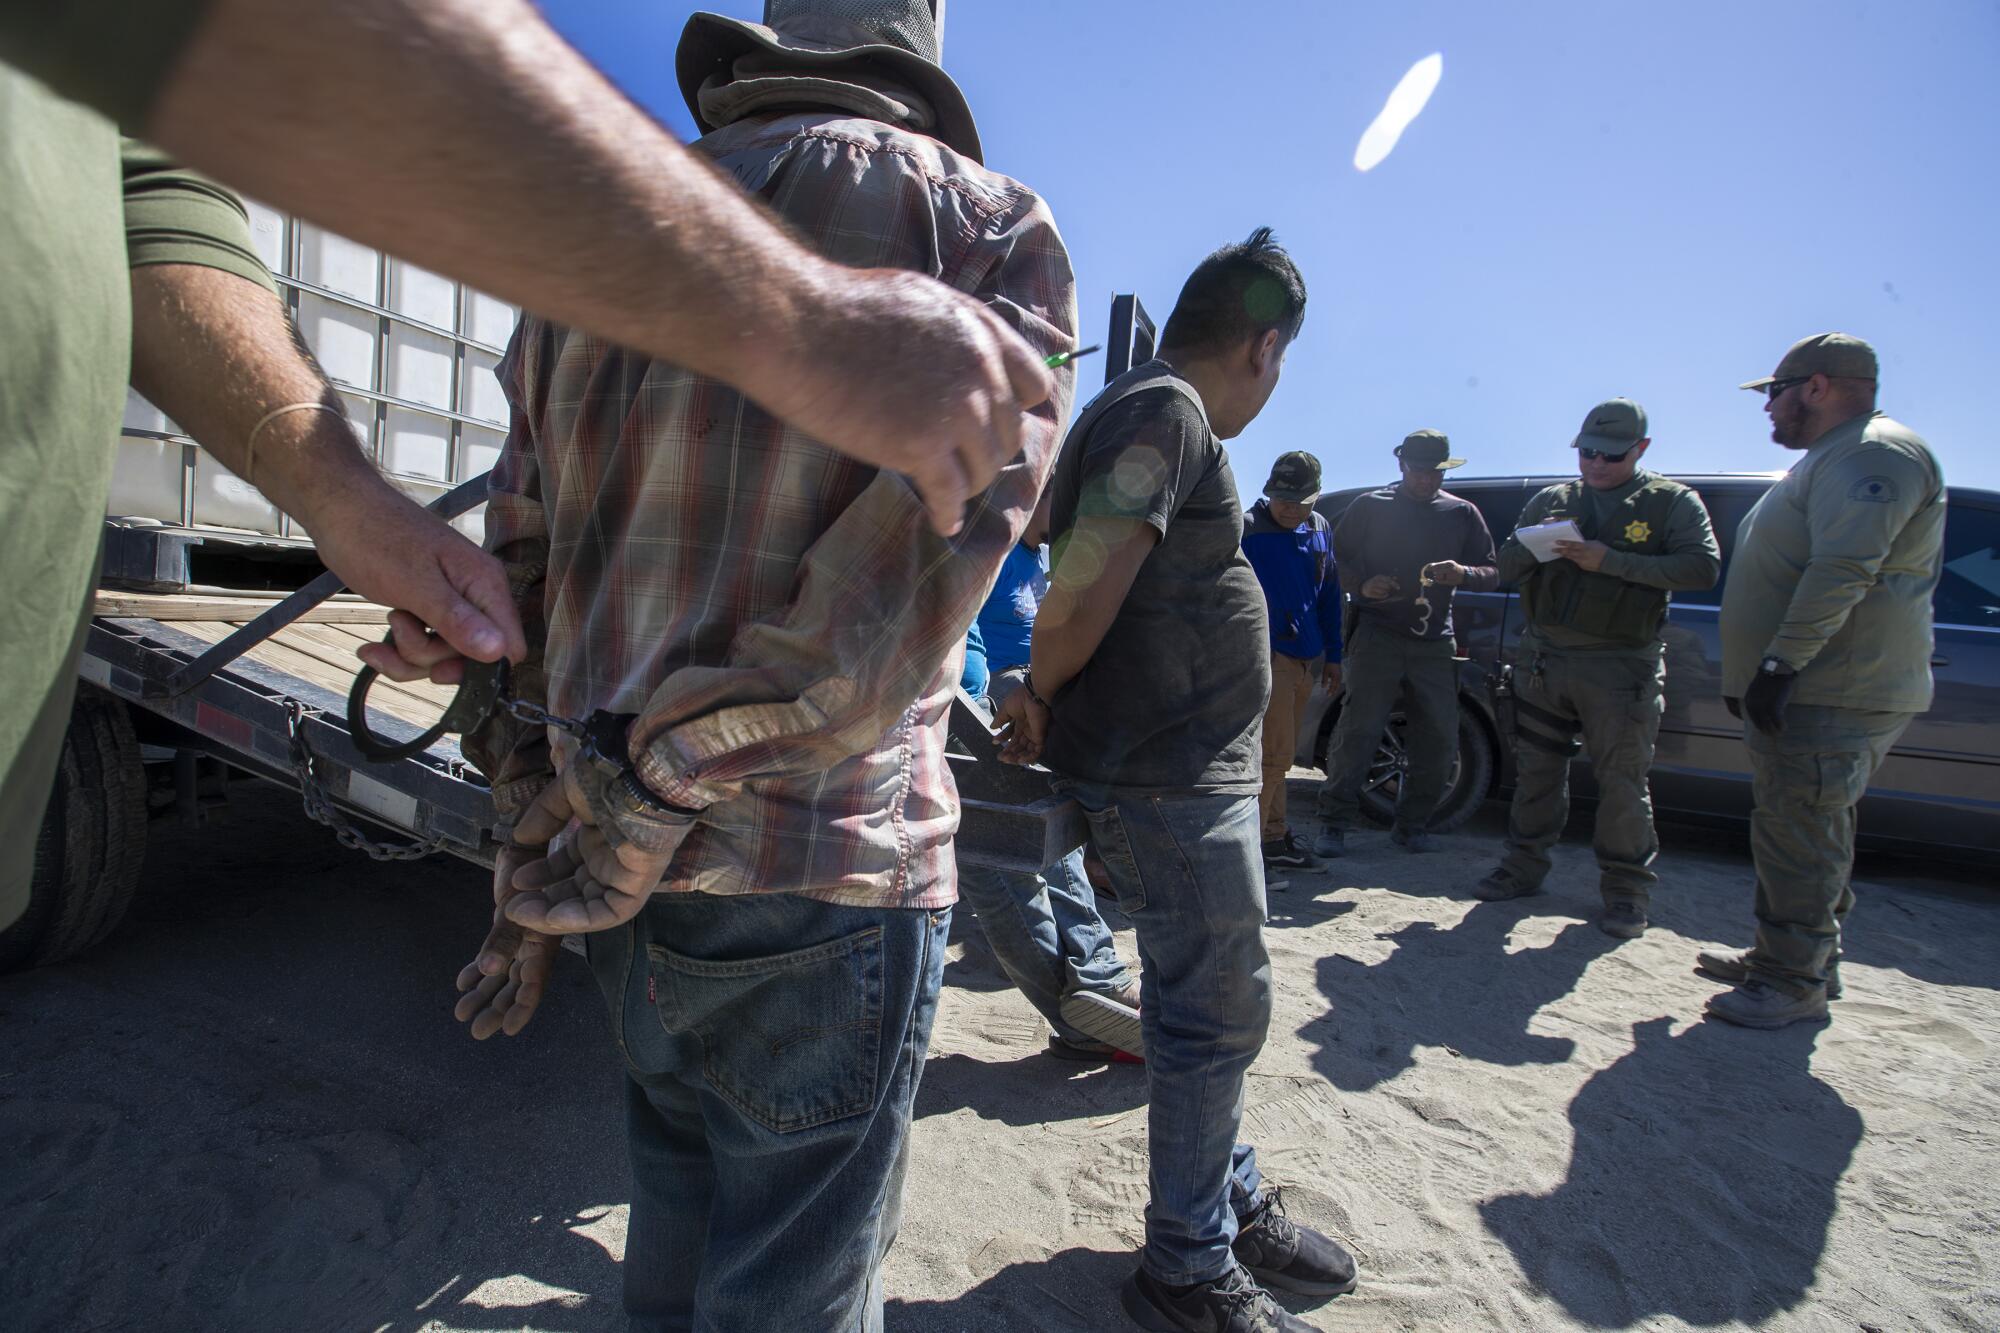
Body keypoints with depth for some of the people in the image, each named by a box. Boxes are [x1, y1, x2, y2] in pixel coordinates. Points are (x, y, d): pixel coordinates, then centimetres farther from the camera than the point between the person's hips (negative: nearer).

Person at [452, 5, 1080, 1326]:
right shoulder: (991, 226, -3)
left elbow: (520, 578, 9)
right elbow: (884, 617, -17)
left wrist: (538, 858, 15)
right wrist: (614, 846, -10)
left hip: (636, 877, 6)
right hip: (824, 881, -5)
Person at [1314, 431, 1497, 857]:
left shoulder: (1463, 514, 13)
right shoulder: (1371, 506, 7)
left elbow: (1493, 574, 11)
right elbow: (1336, 559, 6)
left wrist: (1463, 574, -12)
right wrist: (1361, 586, -14)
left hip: (1435, 642, 3)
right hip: (1377, 635, -3)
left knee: (1439, 741, 4)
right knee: (1357, 732, -10)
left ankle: (1412, 824, 19)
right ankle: (1333, 824, -3)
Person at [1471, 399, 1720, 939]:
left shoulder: (1672, 502, 2)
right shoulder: (1551, 499, 13)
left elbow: (1703, 568, -12)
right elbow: (1507, 565, 12)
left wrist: (1610, 561, -19)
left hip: (1620, 666, -3)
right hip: (1542, 657, 4)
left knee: (1622, 781, 0)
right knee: (1536, 771, 10)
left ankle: (1625, 888, 12)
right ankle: (1524, 867, 22)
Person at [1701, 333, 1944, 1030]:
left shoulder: (1872, 454, -14)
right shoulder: (1834, 459, 23)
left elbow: (1843, 572, -26)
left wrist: (1780, 665, -28)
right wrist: (1756, 673, 26)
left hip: (1832, 697, -11)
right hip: (1804, 690, 11)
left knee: (1800, 837, -6)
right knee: (1790, 831, 17)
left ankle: (1796, 983, 3)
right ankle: (1782, 956, 29)